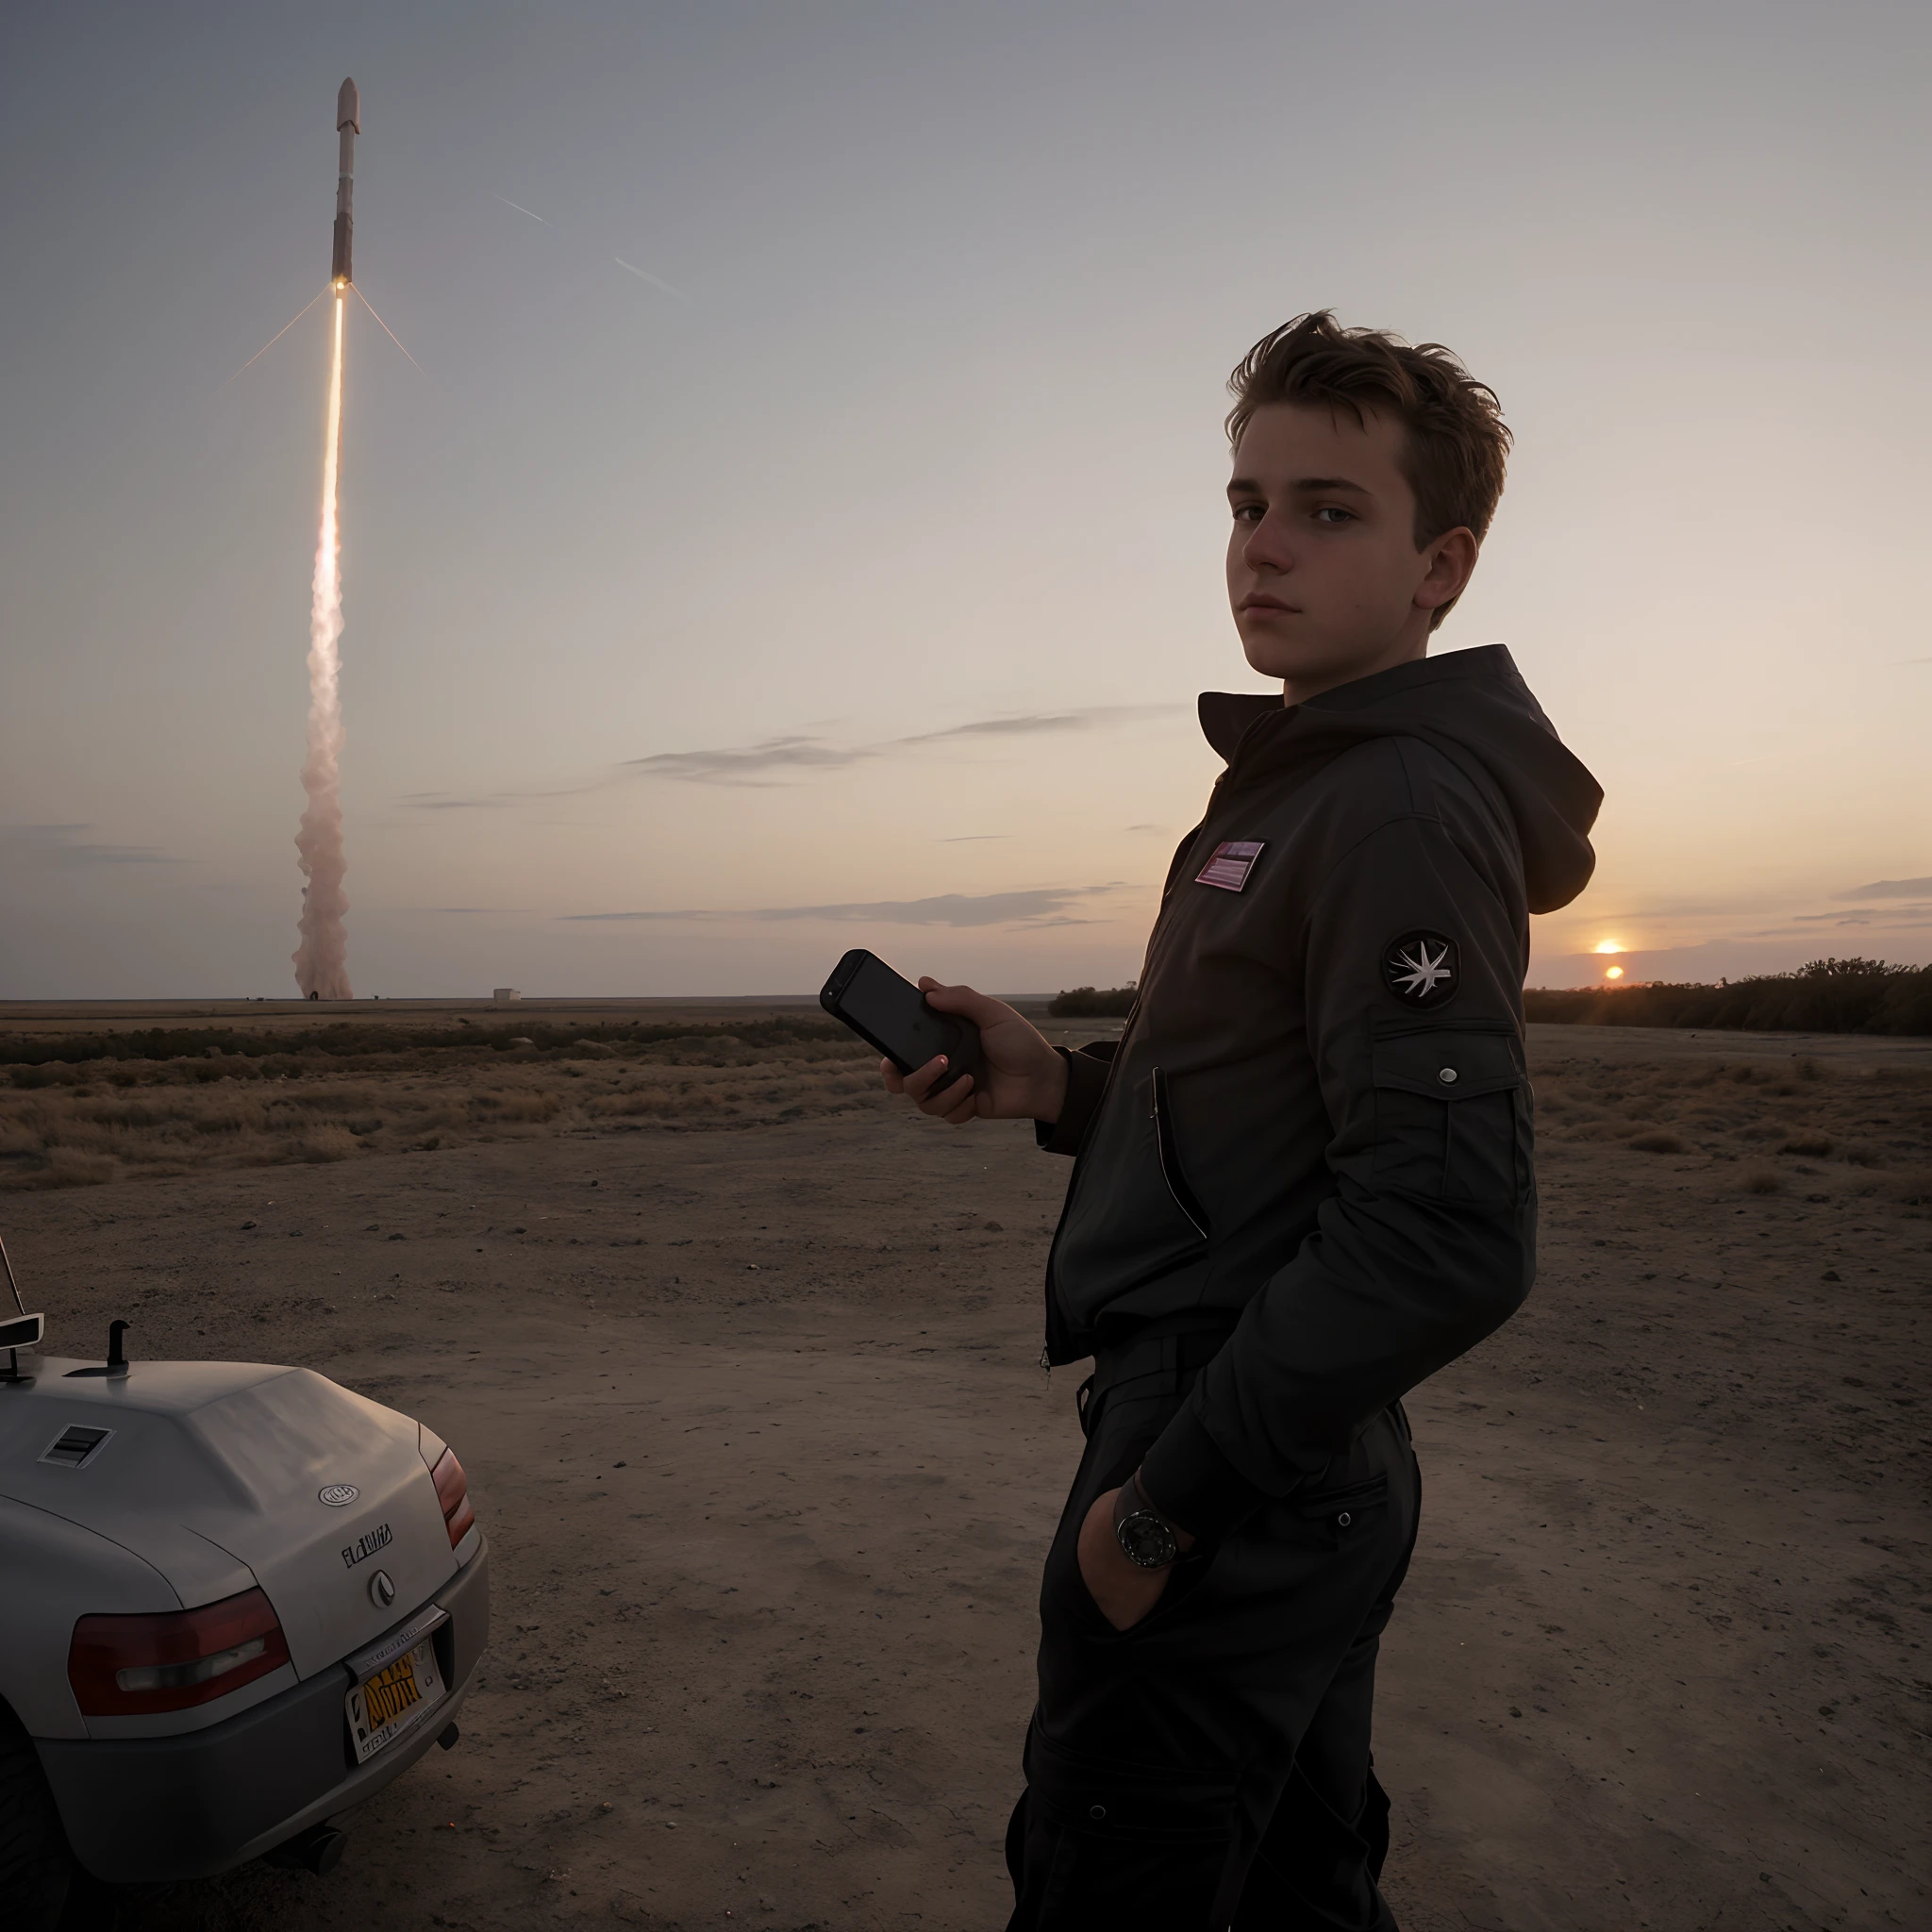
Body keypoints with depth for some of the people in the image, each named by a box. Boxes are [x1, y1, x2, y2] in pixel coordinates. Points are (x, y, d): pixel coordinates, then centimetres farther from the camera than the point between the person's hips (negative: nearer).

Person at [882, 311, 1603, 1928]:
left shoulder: (1406, 807, -19)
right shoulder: (1309, 782, 13)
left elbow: (1445, 1234, -28)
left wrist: (1166, 1500, -19)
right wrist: (1065, 1086, 3)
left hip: (1234, 1492, -10)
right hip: (1309, 1471, 10)